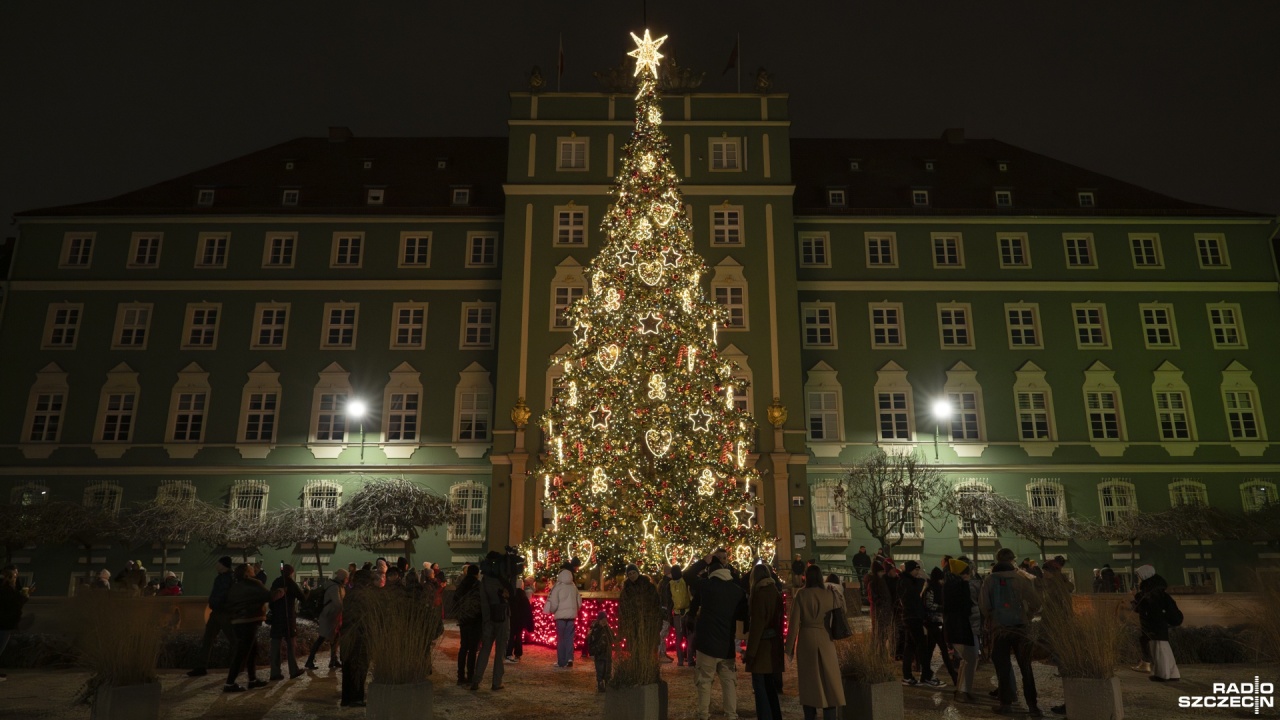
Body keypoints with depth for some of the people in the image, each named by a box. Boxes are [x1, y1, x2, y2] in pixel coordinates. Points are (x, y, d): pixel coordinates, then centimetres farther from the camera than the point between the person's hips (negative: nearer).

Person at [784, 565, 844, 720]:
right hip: (825, 639, 1)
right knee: (829, 679, 6)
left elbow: (795, 622, -6)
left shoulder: (801, 595, -6)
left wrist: (790, 647, 0)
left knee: (809, 679, 12)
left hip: (806, 639, 0)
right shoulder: (829, 595, -2)